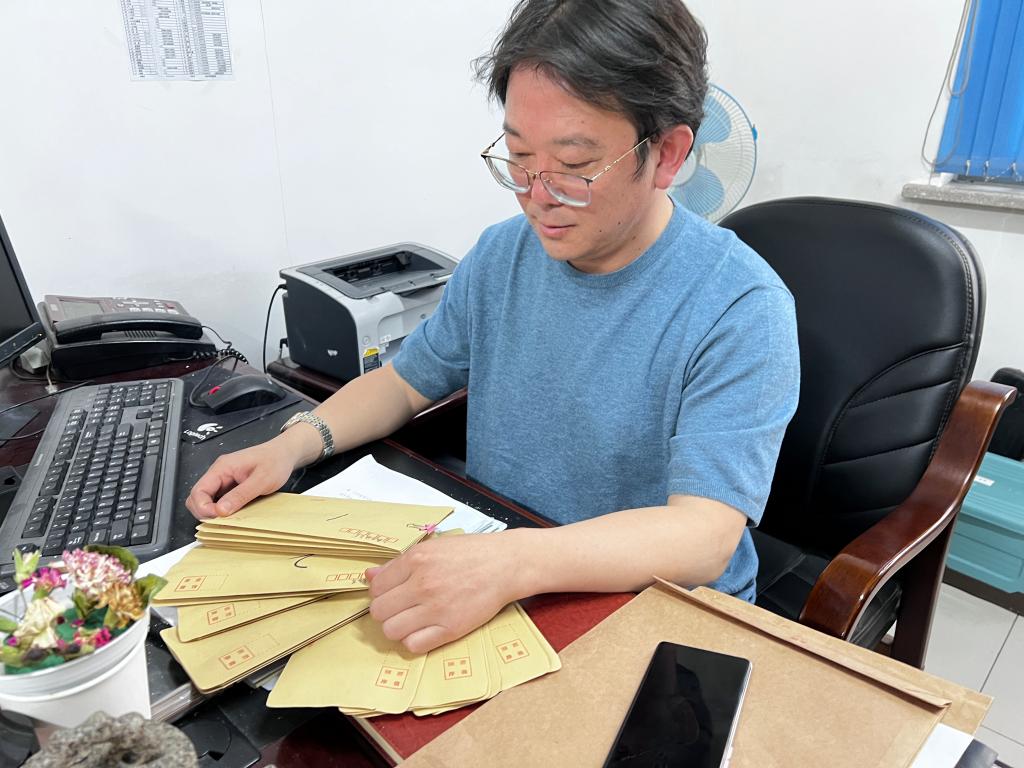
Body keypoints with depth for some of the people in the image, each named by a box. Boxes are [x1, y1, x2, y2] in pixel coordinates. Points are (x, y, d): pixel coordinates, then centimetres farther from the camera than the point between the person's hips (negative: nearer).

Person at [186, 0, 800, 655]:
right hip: (483, 591, 5)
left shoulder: (741, 309, -17)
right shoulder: (502, 256, 2)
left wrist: (515, 563, -40)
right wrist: (294, 444, -5)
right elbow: (407, 380, 13)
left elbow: (703, 537, -24)